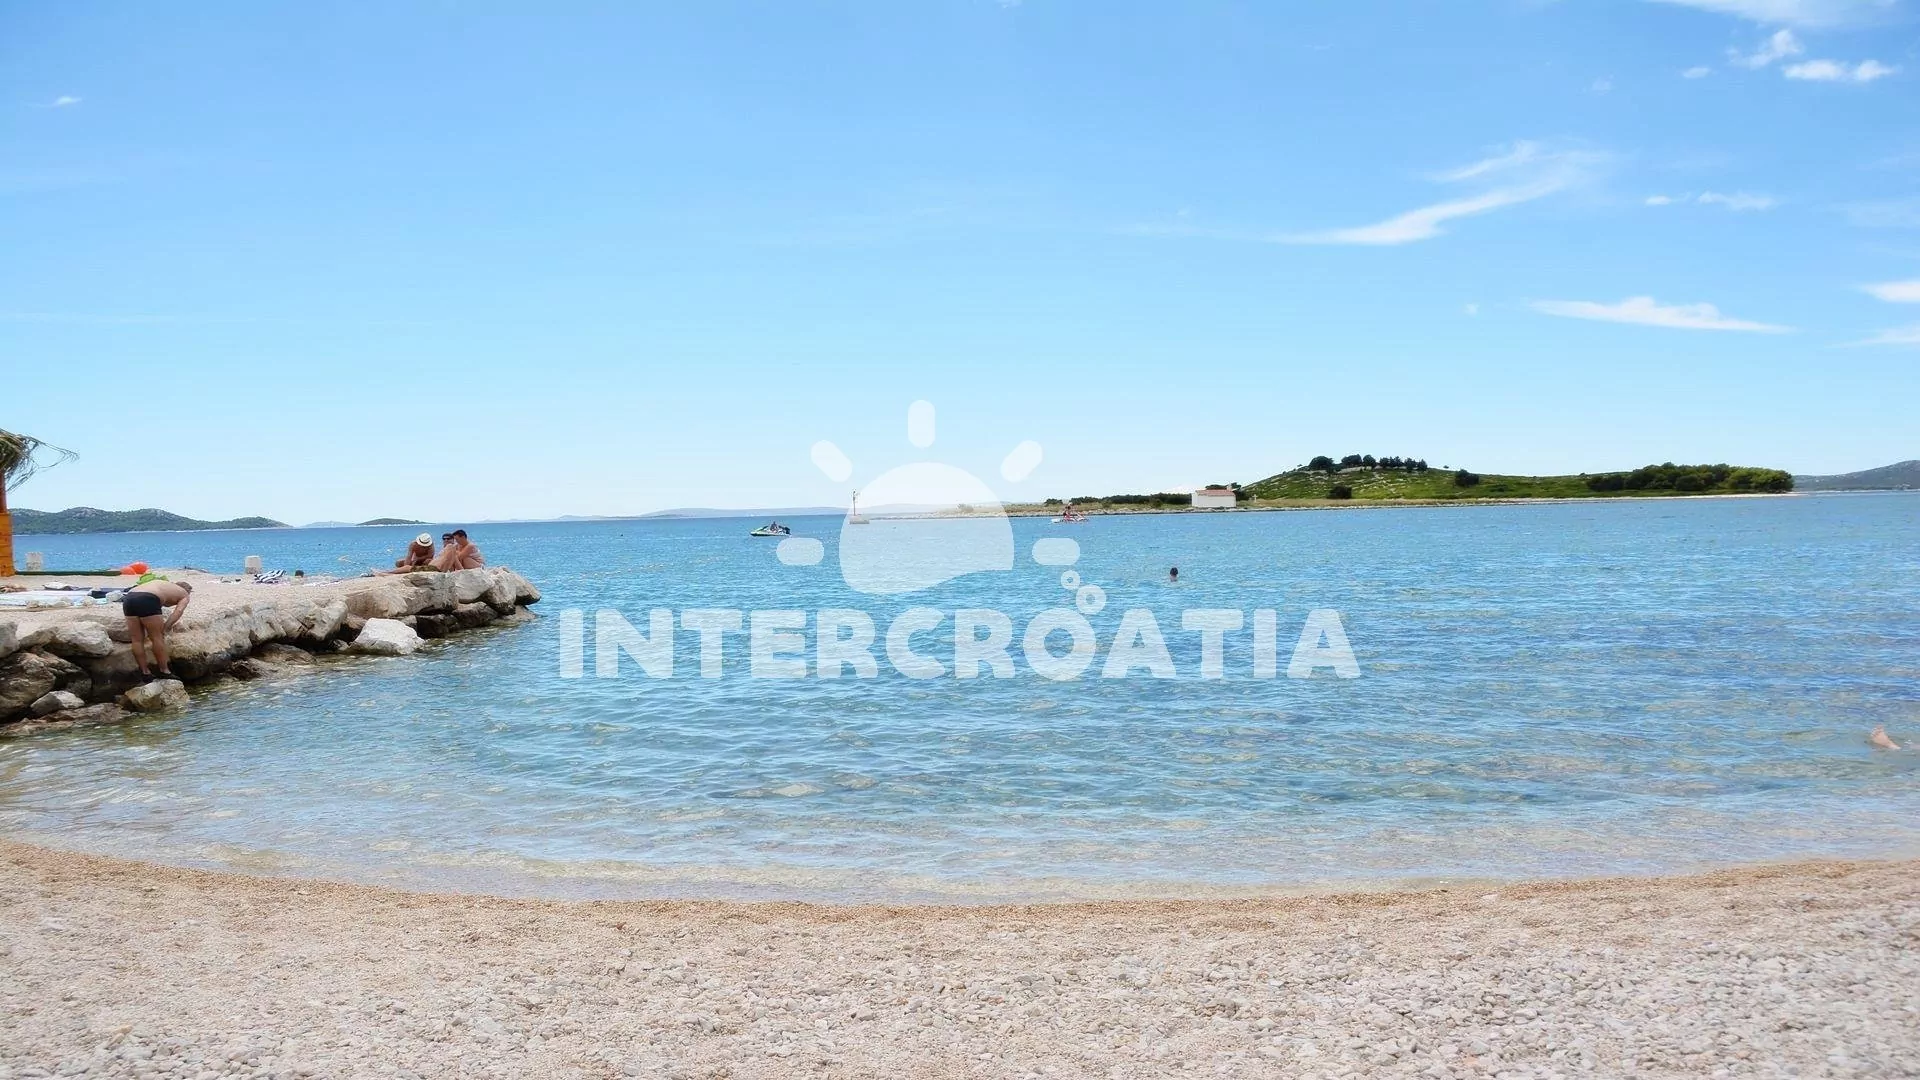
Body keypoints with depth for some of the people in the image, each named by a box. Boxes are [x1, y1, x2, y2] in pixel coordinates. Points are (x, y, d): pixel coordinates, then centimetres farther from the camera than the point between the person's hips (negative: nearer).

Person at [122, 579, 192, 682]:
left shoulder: (163, 585, 38)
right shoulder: (184, 594, 22)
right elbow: (178, 611, 3)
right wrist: (164, 628, 3)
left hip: (129, 599, 6)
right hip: (147, 600, -6)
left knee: (137, 640, 11)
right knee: (157, 638, 5)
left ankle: (145, 673, 17)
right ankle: (164, 672, 13)